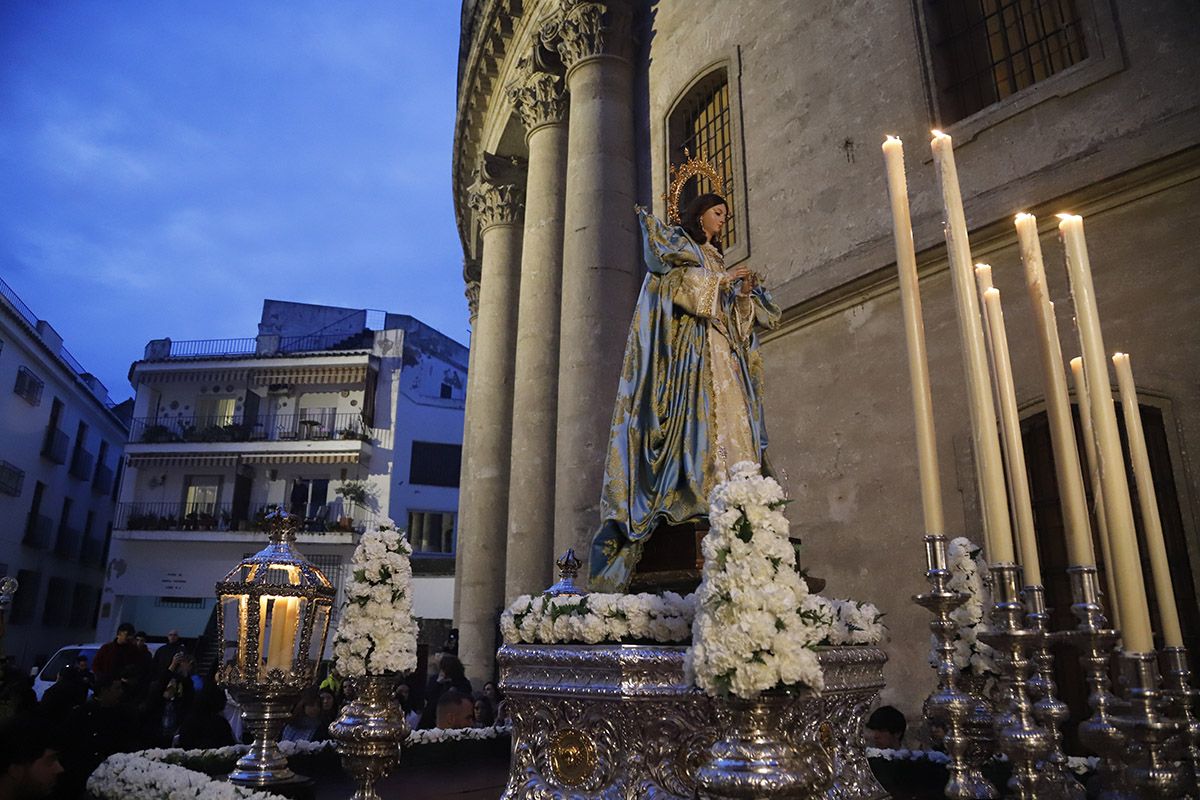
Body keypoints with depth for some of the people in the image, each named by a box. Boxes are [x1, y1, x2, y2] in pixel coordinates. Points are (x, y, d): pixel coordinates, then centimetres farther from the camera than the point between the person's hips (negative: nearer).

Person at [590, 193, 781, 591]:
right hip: (689, 342, -7)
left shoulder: (717, 259, 30)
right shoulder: (675, 243, 11)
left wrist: (743, 295, 4)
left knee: (731, 416, -7)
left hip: (722, 350, 7)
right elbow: (680, 283, -8)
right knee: (700, 411, -20)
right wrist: (722, 280, -3)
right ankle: (703, 495, -26)